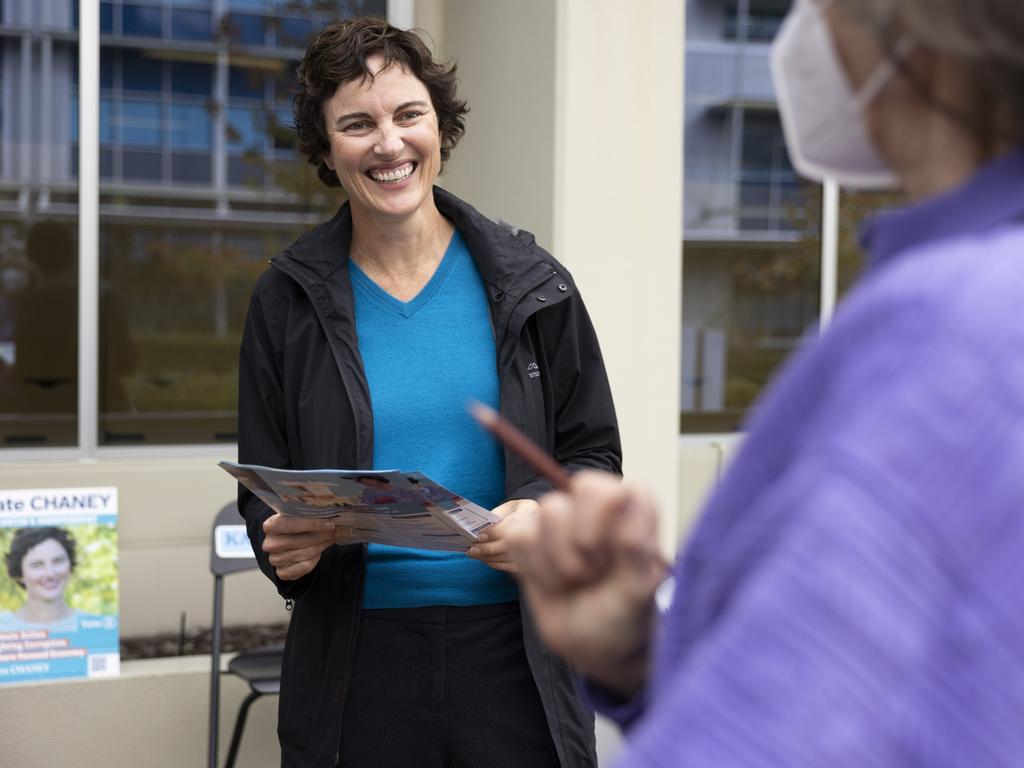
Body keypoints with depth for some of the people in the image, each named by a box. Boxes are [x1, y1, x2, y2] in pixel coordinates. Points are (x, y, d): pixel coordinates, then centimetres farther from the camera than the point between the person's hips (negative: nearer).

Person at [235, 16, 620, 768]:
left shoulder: (530, 284, 1)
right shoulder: (289, 300, 1)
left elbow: (594, 454, 6)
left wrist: (543, 514, -15)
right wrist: (285, 544, -16)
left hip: (516, 648, 0)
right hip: (355, 656, 0)